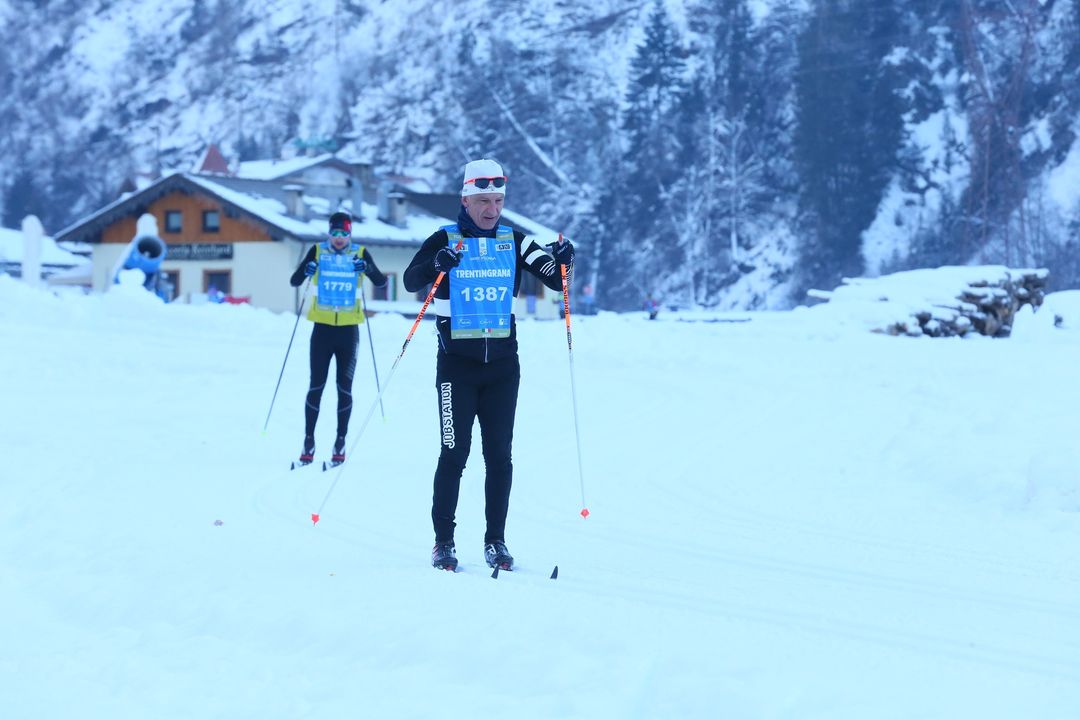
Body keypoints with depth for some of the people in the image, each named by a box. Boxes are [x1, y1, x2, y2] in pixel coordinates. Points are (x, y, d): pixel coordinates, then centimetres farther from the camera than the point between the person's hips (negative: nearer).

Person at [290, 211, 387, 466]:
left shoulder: (360, 253, 2)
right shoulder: (318, 251, 1)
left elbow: (381, 282, -1)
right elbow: (294, 282, 1)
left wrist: (368, 269, -21)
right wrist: (306, 271, -21)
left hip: (348, 330, 0)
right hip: (322, 328, 0)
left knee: (345, 388, 3)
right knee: (316, 386, 0)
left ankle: (341, 442, 8)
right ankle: (309, 441, 5)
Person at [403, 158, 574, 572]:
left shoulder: (515, 242, 6)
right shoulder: (445, 240, -3)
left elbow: (557, 281, 4)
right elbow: (411, 281, -16)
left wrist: (564, 262, -18)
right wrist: (437, 264, -36)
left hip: (503, 363, 3)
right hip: (457, 363, -3)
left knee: (499, 456, 5)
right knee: (455, 454, -3)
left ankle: (495, 541, 11)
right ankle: (444, 542, 4)